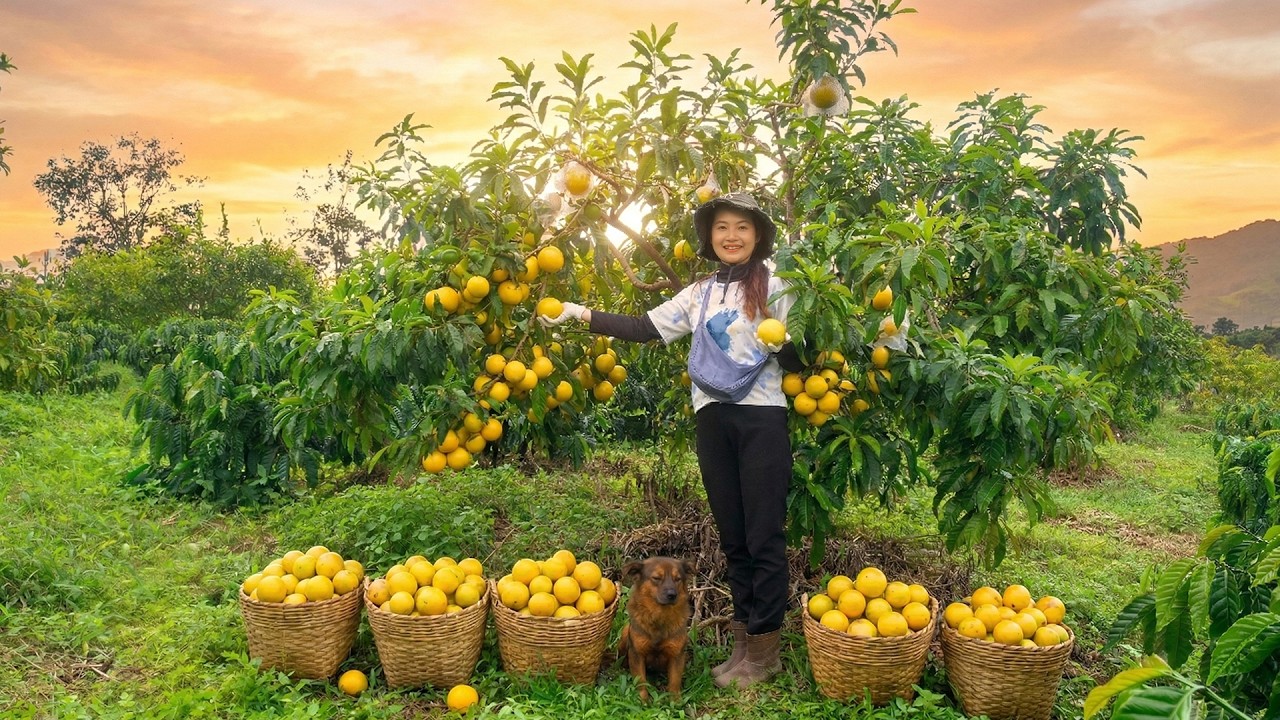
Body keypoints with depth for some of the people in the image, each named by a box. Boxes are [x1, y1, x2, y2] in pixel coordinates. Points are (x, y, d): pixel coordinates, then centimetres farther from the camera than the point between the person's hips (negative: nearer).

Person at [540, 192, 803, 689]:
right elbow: (642, 328, 10)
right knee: (732, 535, 9)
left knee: (763, 534, -2)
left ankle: (764, 650, 8)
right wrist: (580, 314, 4)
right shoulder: (699, 293, 14)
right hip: (713, 418, 5)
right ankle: (744, 640, 19)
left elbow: (796, 361, 0)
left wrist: (781, 342, -22)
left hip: (761, 418, -4)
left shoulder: (774, 287, 1)